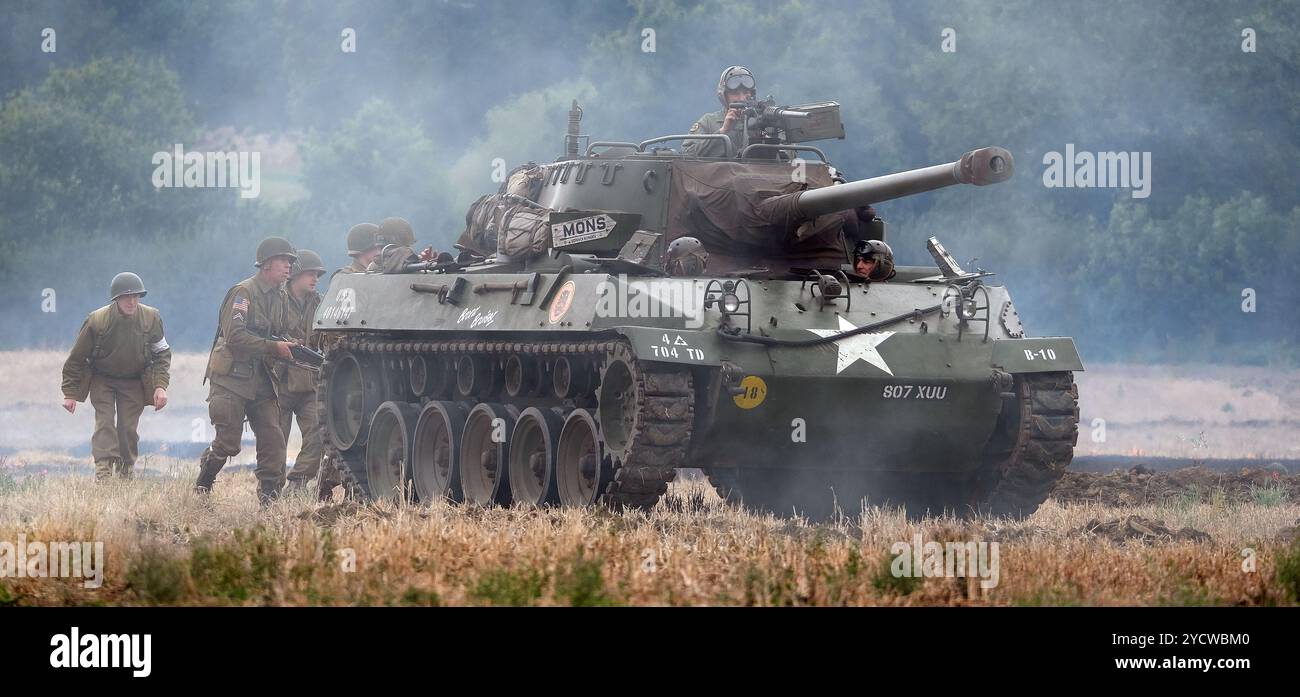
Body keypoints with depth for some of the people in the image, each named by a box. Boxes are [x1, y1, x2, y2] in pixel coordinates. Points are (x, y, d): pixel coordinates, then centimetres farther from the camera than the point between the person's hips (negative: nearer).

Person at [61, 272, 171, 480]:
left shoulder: (151, 319, -15)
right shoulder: (96, 321, -21)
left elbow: (162, 354, 0)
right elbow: (76, 359, -10)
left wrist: (160, 386, -12)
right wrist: (70, 393, -9)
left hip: (134, 382, 2)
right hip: (102, 379, -2)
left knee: (128, 428, -3)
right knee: (105, 422, -16)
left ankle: (125, 475, 10)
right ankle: (103, 472, -24)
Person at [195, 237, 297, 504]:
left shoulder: (280, 297, 14)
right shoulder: (243, 292, -11)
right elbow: (234, 336, -20)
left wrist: (289, 348, -1)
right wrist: (274, 347, -23)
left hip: (261, 380, 7)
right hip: (232, 379, -7)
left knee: (273, 439, -5)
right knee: (227, 443, -5)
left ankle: (270, 495, -2)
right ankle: (201, 488, 17)